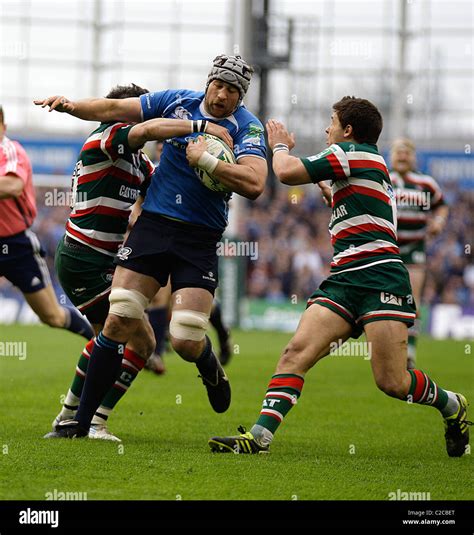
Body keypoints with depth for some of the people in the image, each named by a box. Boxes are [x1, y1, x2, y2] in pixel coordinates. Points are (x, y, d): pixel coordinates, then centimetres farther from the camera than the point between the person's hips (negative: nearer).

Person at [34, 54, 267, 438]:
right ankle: (81, 420, 0)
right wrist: (71, 105, -9)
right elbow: (114, 109, 7)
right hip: (153, 223, 2)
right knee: (119, 322, -8)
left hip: (200, 239, -2)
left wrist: (205, 160, -21)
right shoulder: (178, 101, 5)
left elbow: (254, 184, -22)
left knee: (187, 341, -10)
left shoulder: (248, 128, -6)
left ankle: (210, 368, 29)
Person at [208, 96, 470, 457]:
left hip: (379, 275, -10)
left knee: (392, 382, -12)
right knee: (296, 353, -10)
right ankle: (260, 435, -19)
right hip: (344, 279, 10)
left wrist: (280, 146, 14)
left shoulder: (354, 153, -3)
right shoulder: (373, 165, 25)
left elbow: (287, 172, -8)